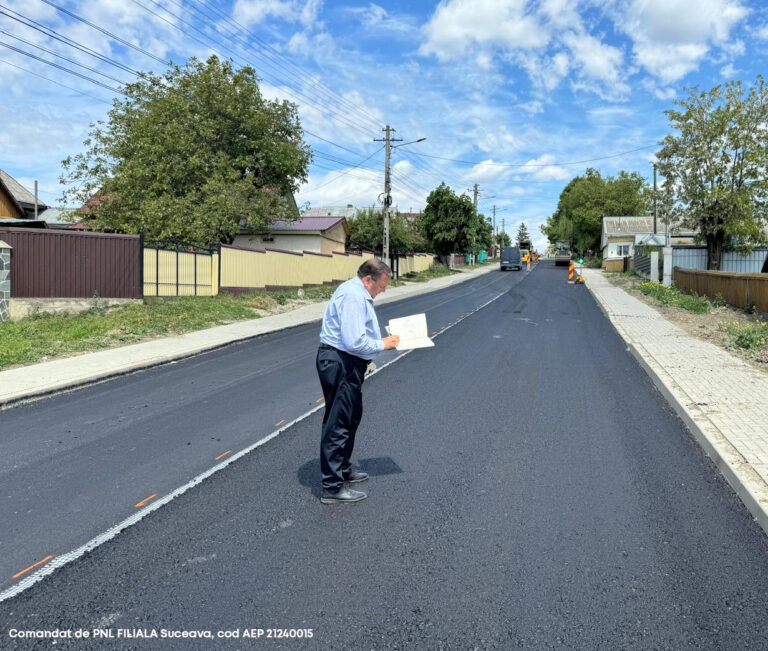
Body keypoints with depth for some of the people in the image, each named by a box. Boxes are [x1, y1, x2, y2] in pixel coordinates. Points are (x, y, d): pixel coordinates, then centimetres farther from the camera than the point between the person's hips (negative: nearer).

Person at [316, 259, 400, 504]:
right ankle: (332, 488, 4)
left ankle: (343, 470, 39)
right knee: (339, 424, -5)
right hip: (340, 365, -11)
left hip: (344, 364, 11)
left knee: (350, 418, 23)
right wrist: (383, 344, -12)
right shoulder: (353, 297, -20)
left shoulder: (355, 292, 15)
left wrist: (383, 339, 10)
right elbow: (355, 342, -27)